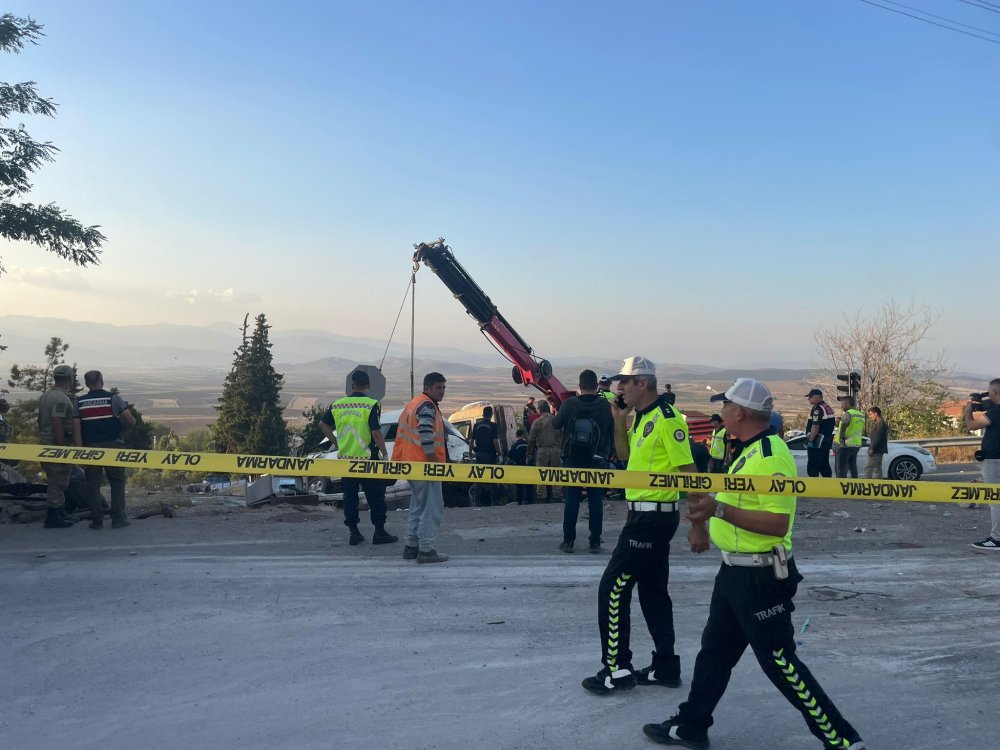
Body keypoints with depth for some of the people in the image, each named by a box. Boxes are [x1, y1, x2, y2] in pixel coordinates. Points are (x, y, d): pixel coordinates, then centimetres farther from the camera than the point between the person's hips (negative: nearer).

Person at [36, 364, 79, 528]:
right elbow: (57, 424, -24)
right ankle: (53, 517, -1)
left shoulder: (46, 395, 13)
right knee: (58, 481, -4)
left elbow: (41, 421, 18)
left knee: (56, 480, 18)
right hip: (57, 445, -10)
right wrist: (63, 450, -22)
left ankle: (59, 513, 27)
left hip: (45, 441, 10)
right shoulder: (61, 398, -18)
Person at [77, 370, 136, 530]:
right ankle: (118, 518, 4)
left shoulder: (79, 402, 4)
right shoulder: (113, 398, -3)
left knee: (93, 484, 7)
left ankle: (97, 520, 6)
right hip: (113, 446, -2)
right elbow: (131, 422, -4)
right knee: (117, 482, 6)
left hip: (90, 447, 2)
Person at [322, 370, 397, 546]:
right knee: (375, 496, 6)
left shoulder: (337, 404, 4)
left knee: (350, 496, 12)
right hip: (367, 459, -4)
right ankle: (379, 532, 9)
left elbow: (323, 424, 12)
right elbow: (376, 433, -16)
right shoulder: (372, 405, -12)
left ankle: (354, 532, 16)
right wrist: (385, 454, -5)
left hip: (345, 458, 5)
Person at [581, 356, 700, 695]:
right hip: (645, 515, 10)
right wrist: (619, 422, 7)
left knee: (613, 589, -4)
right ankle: (666, 667, 25)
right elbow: (625, 454, 23)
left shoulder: (667, 419, -17)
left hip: (653, 517, -10)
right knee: (653, 591, 15)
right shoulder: (640, 418, 11)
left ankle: (617, 669, 5)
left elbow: (689, 472, -19)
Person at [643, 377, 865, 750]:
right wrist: (704, 523, 17)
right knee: (714, 650, 17)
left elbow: (778, 524, -28)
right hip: (735, 570, 10)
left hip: (760, 577, -10)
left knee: (779, 662, -1)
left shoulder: (771, 456, -22)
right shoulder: (747, 452, 10)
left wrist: (719, 509, -30)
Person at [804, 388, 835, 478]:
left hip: (817, 442, -10)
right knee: (824, 466, 15)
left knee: (812, 467, -7)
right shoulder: (828, 407, 17)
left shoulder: (818, 409, -16)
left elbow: (815, 426, -22)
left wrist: (810, 440, -20)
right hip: (827, 440, 10)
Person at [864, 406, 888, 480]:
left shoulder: (880, 423, -13)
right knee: (877, 469, 11)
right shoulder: (878, 423, 20)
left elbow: (877, 438, -20)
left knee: (868, 468, -13)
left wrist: (872, 449, -21)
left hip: (877, 450, -11)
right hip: (878, 450, 11)